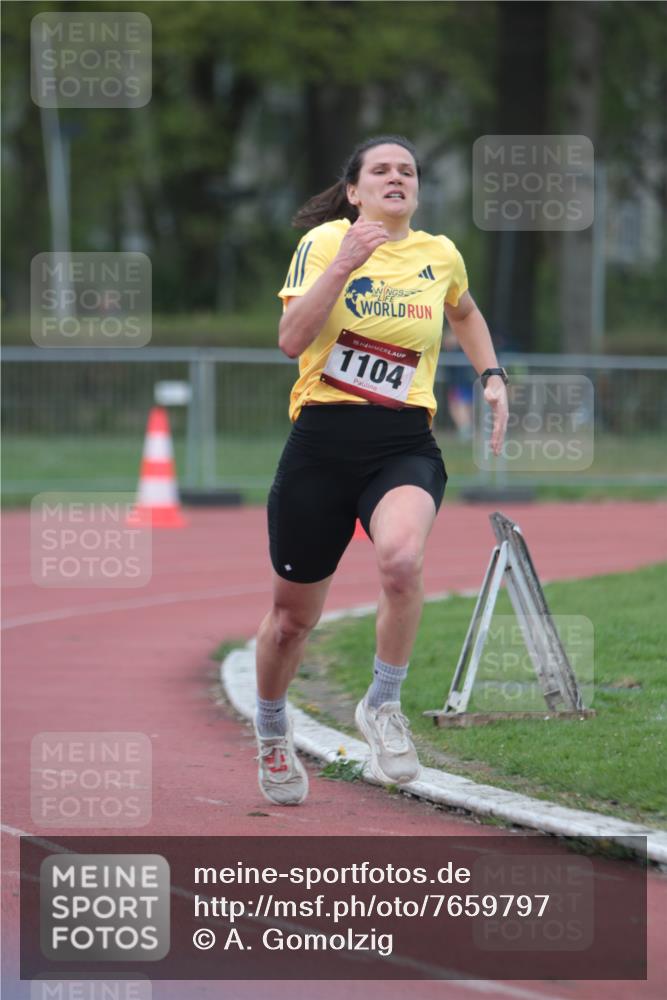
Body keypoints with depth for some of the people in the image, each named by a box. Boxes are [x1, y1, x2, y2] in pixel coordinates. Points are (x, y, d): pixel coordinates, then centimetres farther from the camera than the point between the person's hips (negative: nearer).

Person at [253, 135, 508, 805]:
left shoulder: (441, 255, 9)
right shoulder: (324, 241, -2)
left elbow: (465, 314, 33)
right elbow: (291, 340, -15)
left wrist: (492, 378, 21)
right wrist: (343, 266, -22)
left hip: (404, 445, 1)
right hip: (321, 441, -1)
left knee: (401, 558, -33)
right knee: (293, 615, 9)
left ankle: (383, 705, -11)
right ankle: (271, 731, 40)